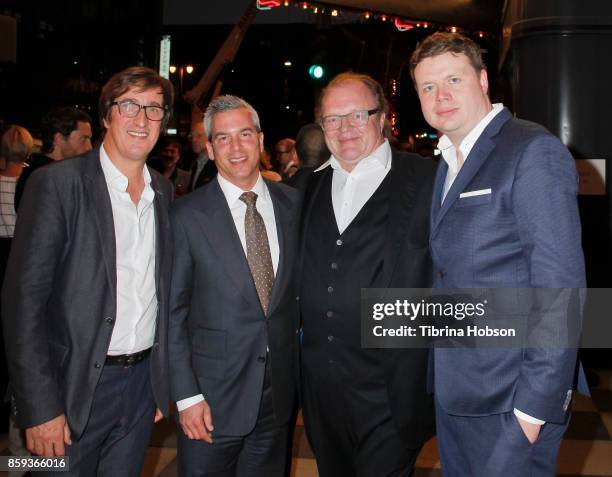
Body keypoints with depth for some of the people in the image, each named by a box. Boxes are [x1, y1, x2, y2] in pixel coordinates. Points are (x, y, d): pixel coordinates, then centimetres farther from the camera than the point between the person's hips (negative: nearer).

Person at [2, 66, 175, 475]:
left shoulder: (165, 191, 7)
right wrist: (39, 407, -15)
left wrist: (163, 381, 11)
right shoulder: (57, 183, -11)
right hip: (75, 386, -5)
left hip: (143, 382, 5)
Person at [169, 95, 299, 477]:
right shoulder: (187, 215, -8)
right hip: (212, 396, -3)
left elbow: (300, 286, 10)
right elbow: (172, 312, -7)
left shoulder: (293, 203, 3)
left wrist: (301, 373, 6)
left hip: (279, 392, 3)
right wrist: (186, 396, -10)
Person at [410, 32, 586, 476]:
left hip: (509, 402, -8)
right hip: (454, 392, 8)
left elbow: (560, 285, -18)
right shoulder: (449, 162, 13)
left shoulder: (533, 151, -13)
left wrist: (536, 404, -20)